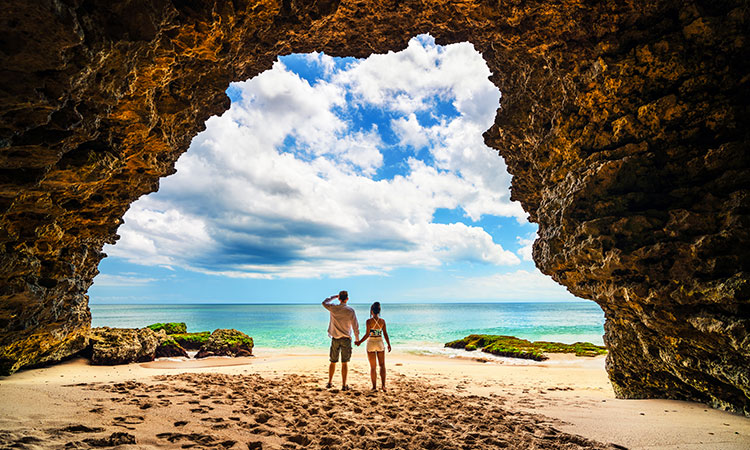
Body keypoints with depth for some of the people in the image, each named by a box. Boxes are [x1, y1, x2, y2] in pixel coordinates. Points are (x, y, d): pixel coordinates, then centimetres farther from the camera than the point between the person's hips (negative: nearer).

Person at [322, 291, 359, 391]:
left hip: (335, 339, 2)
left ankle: (330, 383, 24)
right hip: (346, 339, -2)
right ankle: (344, 385, 6)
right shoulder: (350, 311, -8)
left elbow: (324, 302, 18)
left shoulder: (333, 308, -5)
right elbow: (355, 326, -5)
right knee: (344, 363, 4)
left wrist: (334, 296, 26)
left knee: (333, 362, 15)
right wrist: (357, 339, 7)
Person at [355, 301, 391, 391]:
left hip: (371, 343, -2)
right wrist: (389, 344, 10)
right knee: (382, 365, 14)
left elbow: (367, 334, -15)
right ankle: (383, 385, 4)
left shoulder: (369, 321, -13)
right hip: (380, 343, 2)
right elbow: (385, 334, 0)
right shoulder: (382, 321, -4)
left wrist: (360, 342, -4)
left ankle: (374, 386, 12)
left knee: (373, 367, 10)